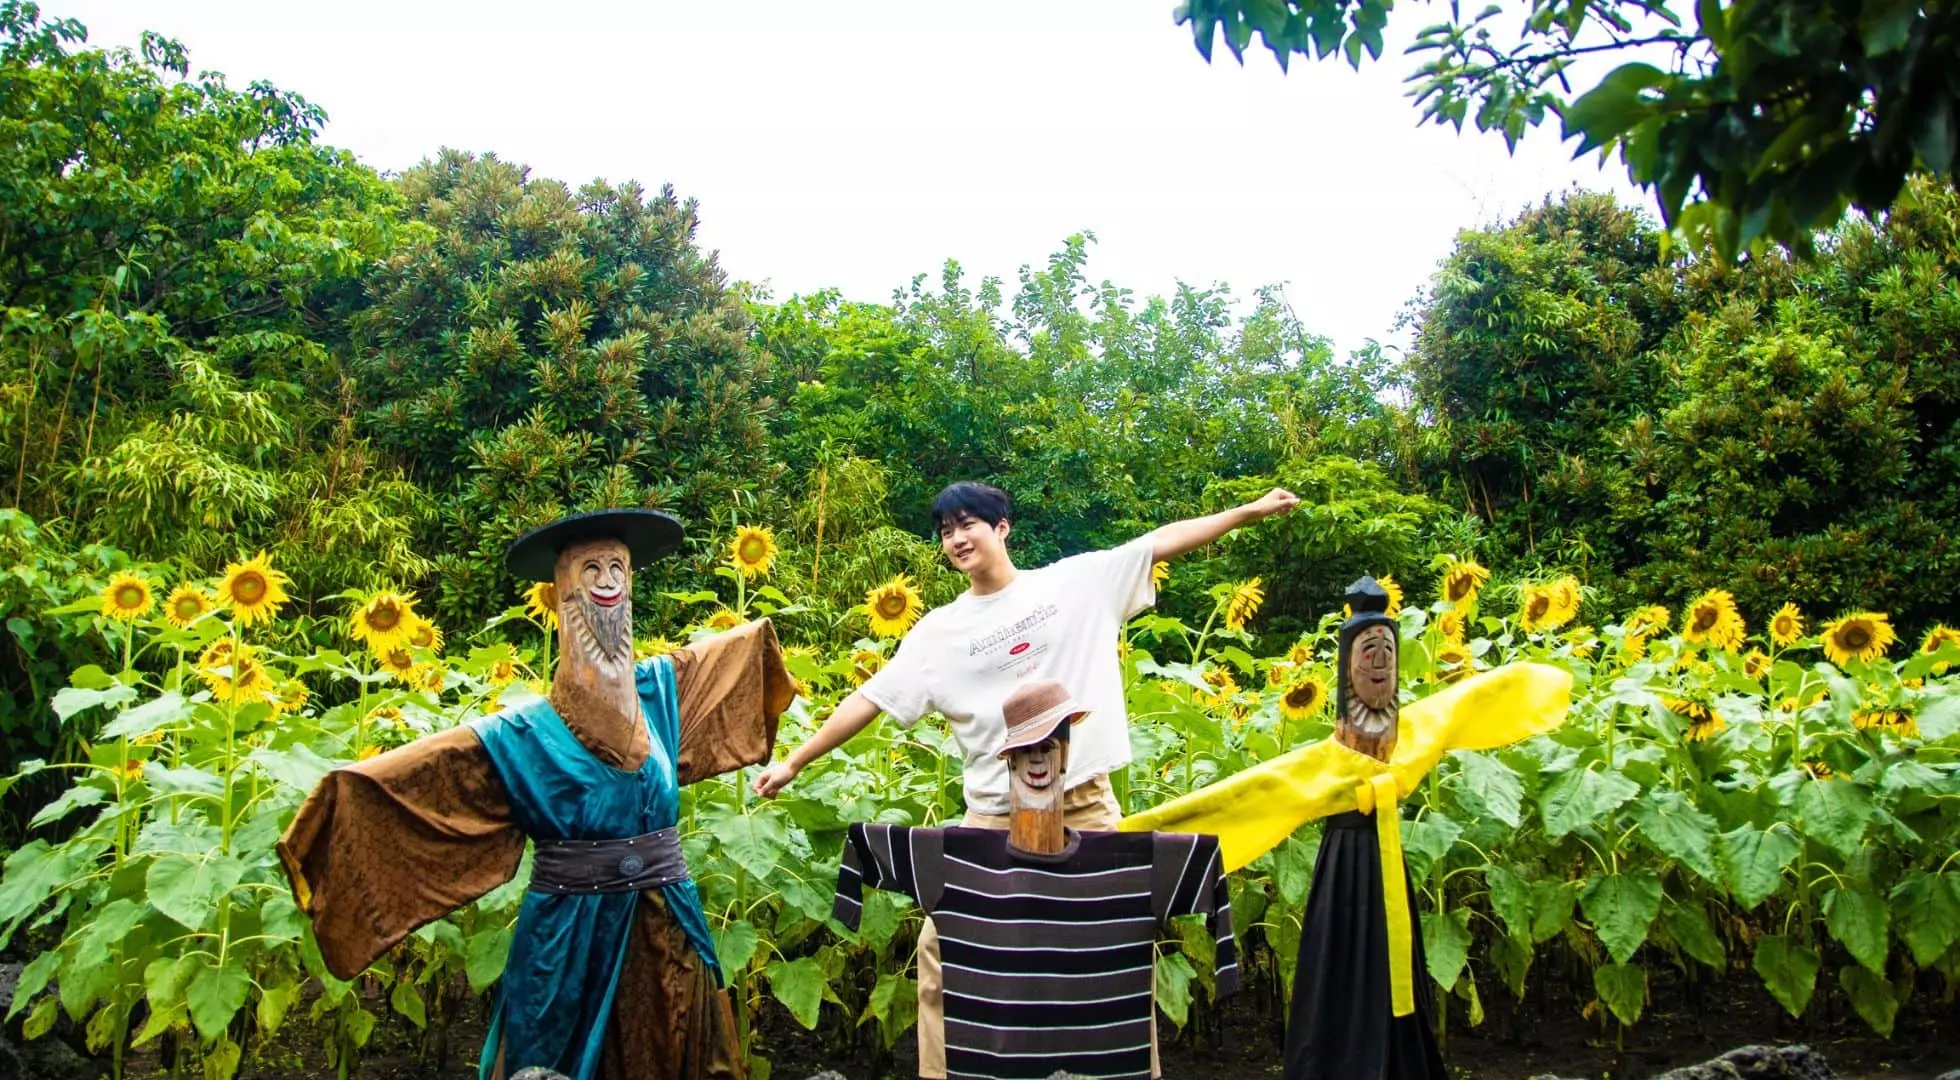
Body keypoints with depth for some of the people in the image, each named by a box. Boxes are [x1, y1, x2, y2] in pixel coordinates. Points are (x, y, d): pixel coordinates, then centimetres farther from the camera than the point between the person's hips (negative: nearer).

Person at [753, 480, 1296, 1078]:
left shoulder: (1078, 580, 1)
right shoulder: (939, 631, 4)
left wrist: (1250, 511, -2)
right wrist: (792, 762, 1)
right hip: (993, 819, 1)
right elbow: (870, 699, 4)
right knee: (942, 948, 1)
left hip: (1086, 809, -1)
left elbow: (1164, 541, 1)